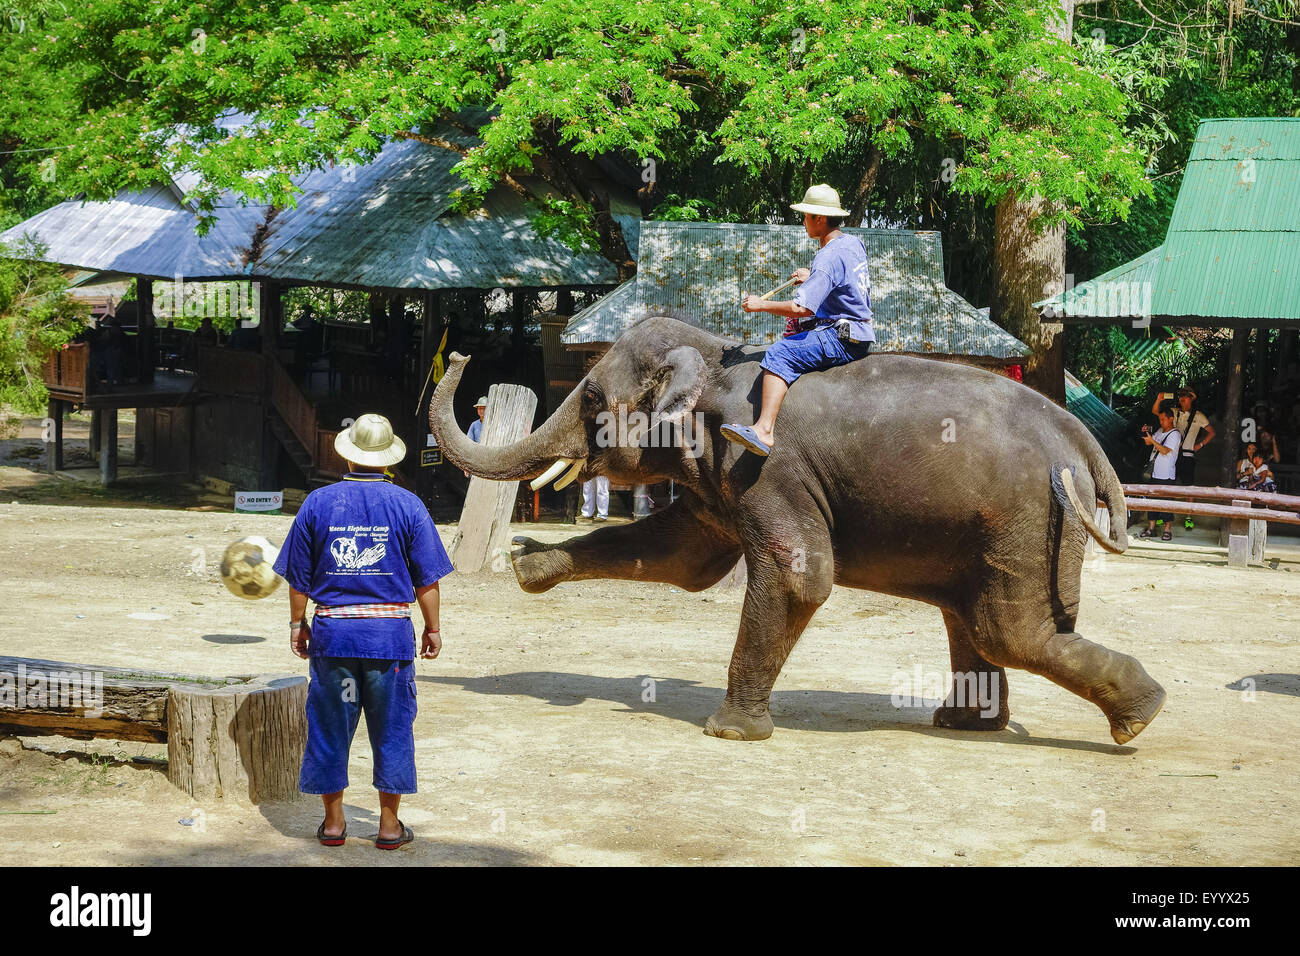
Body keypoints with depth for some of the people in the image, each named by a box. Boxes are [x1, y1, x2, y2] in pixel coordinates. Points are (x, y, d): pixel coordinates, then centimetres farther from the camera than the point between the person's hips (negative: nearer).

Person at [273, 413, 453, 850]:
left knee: (330, 726, 10)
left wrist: (298, 623, 16)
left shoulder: (318, 503, 1)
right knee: (391, 727, 8)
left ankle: (333, 822, 17)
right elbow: (427, 578, -1)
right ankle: (389, 824, 12)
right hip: (390, 633, -1)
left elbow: (298, 576, 5)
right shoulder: (407, 504, -2)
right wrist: (432, 628, 9)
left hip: (332, 632, 1)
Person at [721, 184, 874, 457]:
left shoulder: (828, 258, -19)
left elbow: (802, 308, -28)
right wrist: (813, 278, 33)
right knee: (793, 332, 31)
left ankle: (764, 430, -40)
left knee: (780, 354, -24)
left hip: (842, 340, -11)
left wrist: (761, 304, -16)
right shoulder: (854, 244, 11)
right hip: (859, 337, 11)